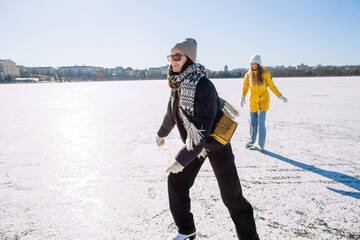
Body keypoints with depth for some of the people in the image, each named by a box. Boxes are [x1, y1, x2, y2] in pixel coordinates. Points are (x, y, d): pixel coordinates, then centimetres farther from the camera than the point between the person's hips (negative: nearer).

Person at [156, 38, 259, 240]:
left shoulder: (203, 85, -27)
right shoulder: (177, 84, -2)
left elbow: (203, 128, -30)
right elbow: (172, 112, 16)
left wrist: (182, 159, -28)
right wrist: (162, 133, 31)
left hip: (215, 142, -7)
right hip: (195, 143, 8)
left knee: (231, 195, -3)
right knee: (176, 180, 9)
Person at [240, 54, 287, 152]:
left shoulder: (265, 73, -9)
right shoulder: (248, 74, -2)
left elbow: (272, 86, 0)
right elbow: (245, 87, 5)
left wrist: (280, 97, -1)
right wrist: (243, 97, -10)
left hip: (263, 100, -3)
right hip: (253, 101, 3)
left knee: (261, 123, -8)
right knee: (253, 122, 10)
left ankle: (261, 145, 6)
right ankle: (252, 140, 33)